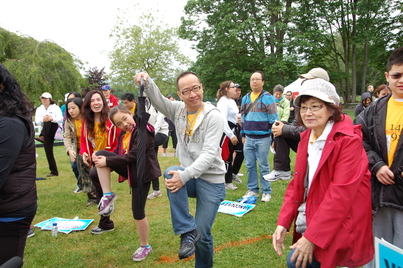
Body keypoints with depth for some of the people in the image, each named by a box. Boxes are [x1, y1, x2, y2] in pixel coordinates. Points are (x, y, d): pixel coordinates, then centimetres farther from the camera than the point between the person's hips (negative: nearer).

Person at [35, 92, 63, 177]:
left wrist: (51, 118, -30)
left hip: (54, 130, -4)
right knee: (48, 151, 3)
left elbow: (60, 119, -11)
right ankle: (54, 171, 10)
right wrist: (43, 119, -24)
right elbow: (37, 121, -2)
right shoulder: (39, 109, 11)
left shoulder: (55, 108, 1)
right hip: (46, 133, 4)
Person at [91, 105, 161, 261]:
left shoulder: (142, 131, -20)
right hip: (130, 169, 8)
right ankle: (107, 195, -8)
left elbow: (132, 156, -24)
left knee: (138, 211, -1)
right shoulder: (124, 133, 8)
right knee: (101, 155, -11)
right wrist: (100, 157, -10)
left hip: (142, 172, -8)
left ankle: (145, 247, 22)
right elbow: (119, 154, 8)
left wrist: (107, 161, -19)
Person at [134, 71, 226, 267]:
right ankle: (188, 231, -22)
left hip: (211, 181, -4)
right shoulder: (178, 110, 4)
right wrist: (147, 83, -32)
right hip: (189, 177, 4)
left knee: (202, 234, -3)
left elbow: (209, 154, -22)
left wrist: (185, 175, -33)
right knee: (171, 173, -31)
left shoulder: (213, 116, -13)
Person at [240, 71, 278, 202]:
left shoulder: (268, 98, -5)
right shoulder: (245, 98, 11)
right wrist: (243, 135, 18)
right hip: (249, 138, 5)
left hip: (263, 138, -5)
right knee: (250, 165, 10)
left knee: (263, 166, 3)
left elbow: (273, 118, -7)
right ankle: (252, 189, 23)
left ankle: (266, 192, 14)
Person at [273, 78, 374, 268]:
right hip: (309, 220, 7)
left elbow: (340, 193, -22)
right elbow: (297, 184, 6)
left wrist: (312, 237, -24)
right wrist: (283, 223, -4)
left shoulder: (349, 140, -16)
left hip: (339, 227, -7)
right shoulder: (306, 138, 6)